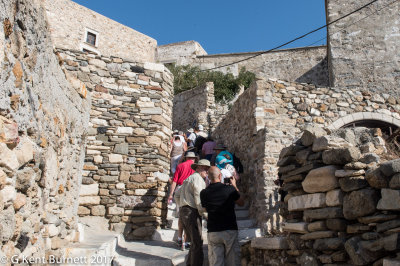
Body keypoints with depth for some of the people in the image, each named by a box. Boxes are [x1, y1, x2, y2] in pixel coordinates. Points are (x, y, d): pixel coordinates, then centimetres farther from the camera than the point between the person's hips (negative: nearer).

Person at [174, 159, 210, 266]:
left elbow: (177, 195, 29)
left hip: (183, 212, 10)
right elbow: (198, 197, -15)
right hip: (192, 212, -10)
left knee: (194, 242, 14)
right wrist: (203, 212, -10)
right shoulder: (197, 178, -5)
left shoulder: (189, 179, 26)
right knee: (197, 242, -9)